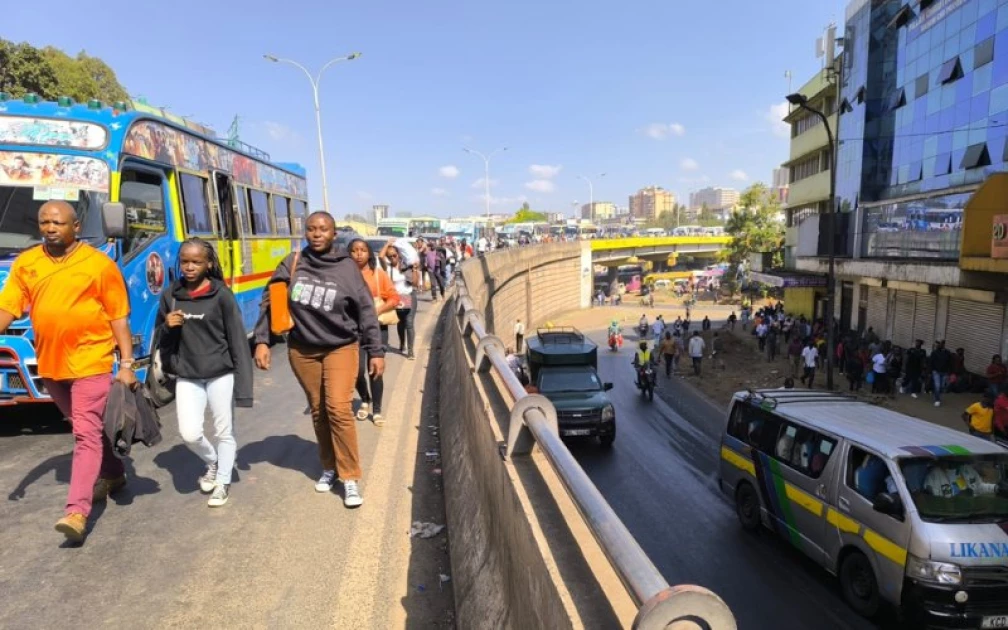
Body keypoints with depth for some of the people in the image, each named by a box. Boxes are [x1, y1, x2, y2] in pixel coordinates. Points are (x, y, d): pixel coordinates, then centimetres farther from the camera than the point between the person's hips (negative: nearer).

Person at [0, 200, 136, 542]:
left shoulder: (99, 264, -7)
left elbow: (119, 318, -5)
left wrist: (126, 364, -9)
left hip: (90, 362, -5)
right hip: (50, 363, 5)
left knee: (87, 432, -6)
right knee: (88, 427, 19)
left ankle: (77, 510, -5)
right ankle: (113, 474, 39)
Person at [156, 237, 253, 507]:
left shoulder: (221, 295, -8)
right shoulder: (170, 296, 3)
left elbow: (238, 341, -9)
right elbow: (160, 339, 15)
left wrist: (243, 386, -12)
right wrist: (167, 326, -11)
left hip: (221, 375, -3)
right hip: (187, 377, 3)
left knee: (224, 432, 6)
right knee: (189, 433, -3)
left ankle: (223, 482, 26)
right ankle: (212, 463, 28)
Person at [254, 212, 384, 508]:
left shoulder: (346, 267, -7)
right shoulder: (292, 263, -1)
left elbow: (366, 311, -5)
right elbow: (270, 302, 3)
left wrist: (376, 351, -6)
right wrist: (262, 340, -5)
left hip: (341, 348, -3)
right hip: (302, 351, 3)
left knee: (339, 408, -13)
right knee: (318, 411, 12)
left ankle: (351, 477, 0)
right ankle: (329, 467, 31)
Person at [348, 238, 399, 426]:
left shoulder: (379, 274, 1)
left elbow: (394, 298, 0)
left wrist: (377, 311, -15)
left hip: (377, 327, 0)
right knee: (357, 370, -6)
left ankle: (377, 411, 21)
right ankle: (365, 401, 25)